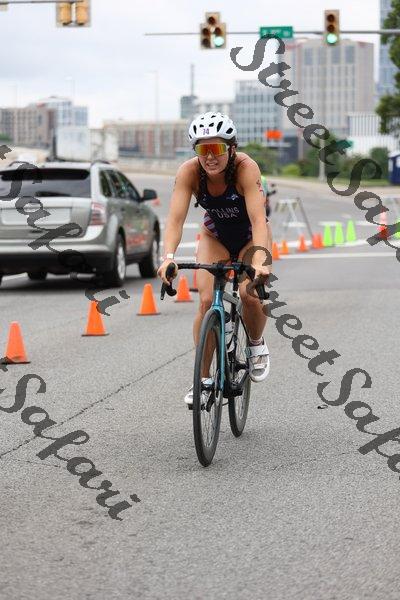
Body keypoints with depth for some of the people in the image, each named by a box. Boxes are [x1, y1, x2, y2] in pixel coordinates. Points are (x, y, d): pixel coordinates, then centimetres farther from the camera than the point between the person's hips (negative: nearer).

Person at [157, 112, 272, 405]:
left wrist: (260, 260, -57)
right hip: (215, 235, 2)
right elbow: (176, 218, -33)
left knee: (250, 294, -25)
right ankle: (203, 378, -4)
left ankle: (257, 344, 8)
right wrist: (168, 257, -50)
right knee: (207, 301, -16)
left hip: (250, 235, -2)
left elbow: (258, 218, -42)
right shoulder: (189, 172, -26)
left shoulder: (246, 168, -33)